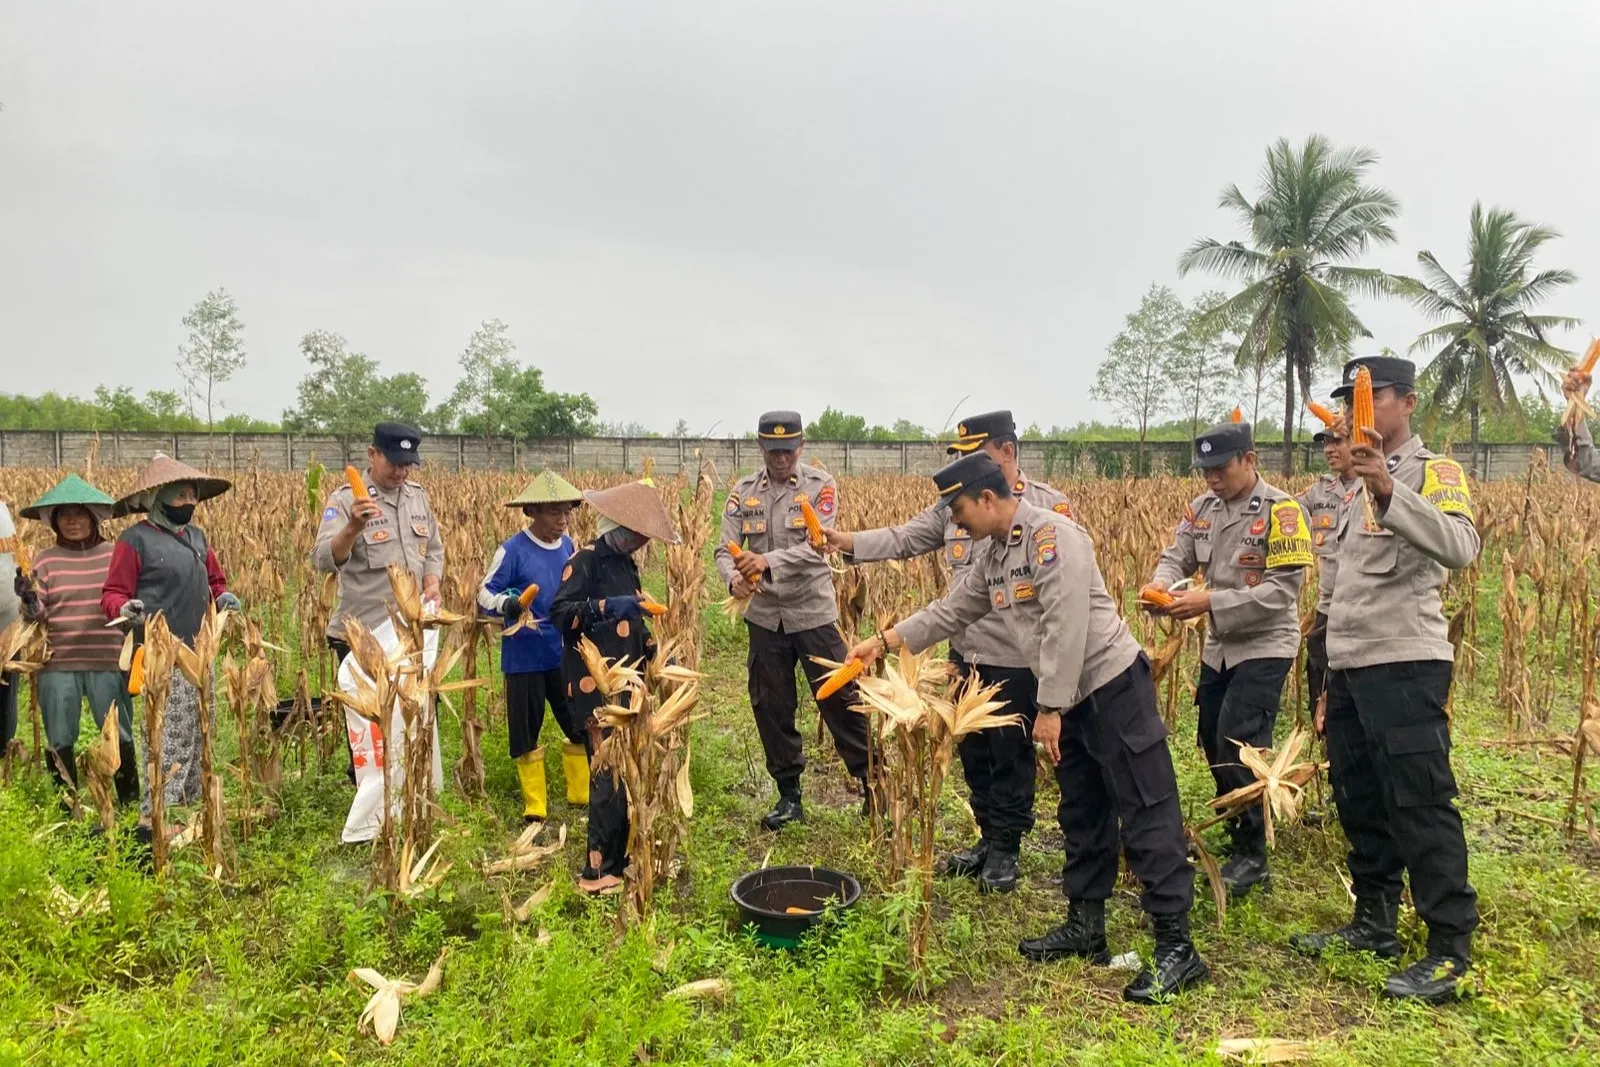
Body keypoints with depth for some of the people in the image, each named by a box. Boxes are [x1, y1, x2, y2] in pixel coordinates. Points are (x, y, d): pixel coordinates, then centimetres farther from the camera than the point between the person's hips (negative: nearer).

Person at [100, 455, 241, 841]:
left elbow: (215, 580, 26)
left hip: (199, 651, 8)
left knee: (198, 731, 13)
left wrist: (223, 597, 5)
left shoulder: (197, 535, 14)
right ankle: (153, 816, -6)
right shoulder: (135, 539, -7)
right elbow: (112, 594, -6)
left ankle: (189, 802, 25)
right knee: (169, 734, -11)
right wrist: (125, 609, -26)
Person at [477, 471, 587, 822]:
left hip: (564, 652, 5)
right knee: (525, 728, 5)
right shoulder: (513, 550, -15)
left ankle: (581, 790, 31)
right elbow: (485, 594, -12)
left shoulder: (568, 546, 2)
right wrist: (506, 604, -30)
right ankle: (534, 803, 20)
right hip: (524, 655, -5)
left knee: (579, 722, 12)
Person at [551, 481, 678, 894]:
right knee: (611, 772, -11)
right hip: (596, 685, -8)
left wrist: (655, 654, 15)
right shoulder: (586, 560, -8)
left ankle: (623, 854, 20)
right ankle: (598, 870, -4)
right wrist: (605, 607, -29)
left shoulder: (626, 563, 17)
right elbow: (560, 613, -18)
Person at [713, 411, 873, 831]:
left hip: (813, 613, -3)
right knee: (771, 708, 10)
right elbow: (725, 549, -4)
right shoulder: (743, 492, 2)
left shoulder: (821, 486, -6)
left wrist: (768, 561, -33)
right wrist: (735, 577, -27)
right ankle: (789, 794, 24)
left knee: (839, 700, 2)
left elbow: (816, 547, -18)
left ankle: (873, 784, 17)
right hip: (764, 616, 3)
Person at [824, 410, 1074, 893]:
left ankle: (1005, 849, 25)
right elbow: (904, 538, 3)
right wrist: (846, 541, -10)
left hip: (1019, 658, -5)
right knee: (972, 752, 16)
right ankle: (988, 838, 34)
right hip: (967, 653, 6)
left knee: (1010, 755, 7)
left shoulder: (1048, 506, -9)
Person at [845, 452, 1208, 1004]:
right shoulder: (991, 553, 8)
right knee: (1081, 816, 17)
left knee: (1147, 816, -5)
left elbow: (1065, 628, -24)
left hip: (1113, 687, -10)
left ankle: (1177, 948, 1)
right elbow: (952, 610, 18)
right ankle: (1086, 927, 30)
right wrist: (884, 641, 13)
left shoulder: (1052, 535, -20)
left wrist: (1049, 709, -21)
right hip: (1070, 698, 10)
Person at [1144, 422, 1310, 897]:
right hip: (1218, 646, 7)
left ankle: (1253, 855, 2)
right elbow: (1177, 556, 1)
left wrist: (1211, 602, -29)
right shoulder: (1203, 507, 3)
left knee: (1238, 745, -13)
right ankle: (1236, 830, 36)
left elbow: (1283, 589, -23)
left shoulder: (1281, 511, -17)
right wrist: (1160, 585, -24)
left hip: (1264, 647, -7)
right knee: (1213, 742, 14)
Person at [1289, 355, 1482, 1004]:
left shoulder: (1433, 472, -7)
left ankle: (1450, 949, 5)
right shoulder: (1360, 487, 18)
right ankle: (1374, 923, 27)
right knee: (1359, 801, 15)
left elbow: (1460, 548, -28)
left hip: (1406, 666, -9)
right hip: (1349, 668, 9)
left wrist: (1389, 490, -40)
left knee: (1419, 806, -6)